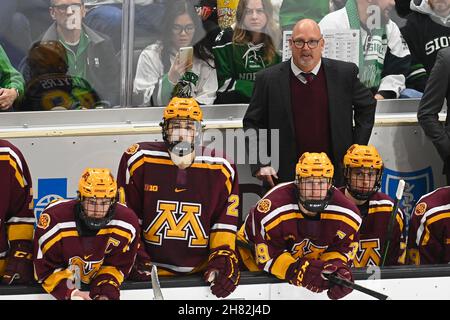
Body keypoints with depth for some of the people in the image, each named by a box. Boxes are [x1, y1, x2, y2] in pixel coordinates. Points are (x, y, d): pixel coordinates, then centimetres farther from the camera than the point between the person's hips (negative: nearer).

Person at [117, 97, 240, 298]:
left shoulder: (220, 169, 3)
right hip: (151, 269, -2)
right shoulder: (139, 161, -2)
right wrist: (133, 255, -2)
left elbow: (225, 220, 10)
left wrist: (223, 256, -2)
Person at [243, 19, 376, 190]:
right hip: (285, 176, -1)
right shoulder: (268, 79, -1)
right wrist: (260, 164, -7)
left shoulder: (344, 73, 1)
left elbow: (367, 106, 15)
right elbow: (252, 123, 5)